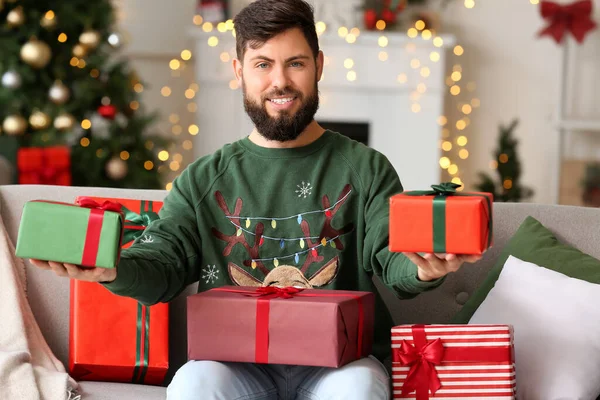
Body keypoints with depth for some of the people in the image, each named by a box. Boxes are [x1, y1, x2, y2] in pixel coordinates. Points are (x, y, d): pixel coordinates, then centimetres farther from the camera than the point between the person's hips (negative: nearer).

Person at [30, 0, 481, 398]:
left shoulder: (365, 169, 10)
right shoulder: (204, 180, 14)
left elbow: (391, 258, -2)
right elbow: (163, 262, 4)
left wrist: (422, 270, -29)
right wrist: (112, 270, -20)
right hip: (237, 361, 1)